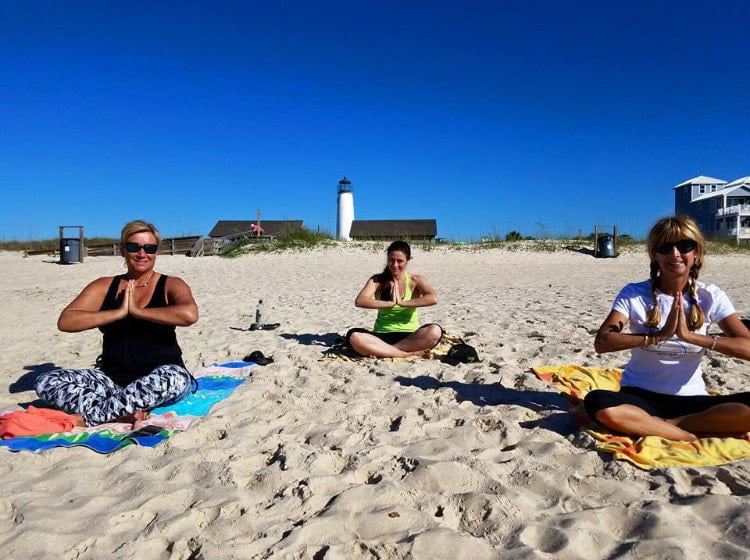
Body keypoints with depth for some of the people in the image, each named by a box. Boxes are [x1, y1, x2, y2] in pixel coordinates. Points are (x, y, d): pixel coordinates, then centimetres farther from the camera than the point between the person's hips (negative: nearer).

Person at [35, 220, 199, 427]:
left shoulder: (170, 285, -1)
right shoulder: (105, 286, 8)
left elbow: (189, 314, -24)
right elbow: (65, 321, -4)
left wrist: (137, 310, -16)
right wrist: (119, 312, -13)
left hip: (155, 380, -4)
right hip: (112, 377, 4)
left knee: (175, 377, -37)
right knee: (46, 382, -12)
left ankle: (85, 418, -22)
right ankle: (125, 413, -26)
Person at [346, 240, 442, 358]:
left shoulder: (416, 281, 2)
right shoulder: (377, 280, 4)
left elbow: (433, 298, -18)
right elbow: (359, 301, -13)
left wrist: (402, 302, -20)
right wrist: (390, 303, -19)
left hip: (410, 336, 0)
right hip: (382, 336, 1)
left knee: (435, 331, -32)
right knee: (353, 336, -30)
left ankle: (382, 351, -24)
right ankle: (409, 354, -26)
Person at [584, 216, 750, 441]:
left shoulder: (710, 297, 0)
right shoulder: (633, 294, -6)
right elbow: (602, 343, -19)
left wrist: (690, 335, -23)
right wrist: (660, 335, -27)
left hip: (691, 400, 2)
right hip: (641, 397, -1)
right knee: (598, 403, -34)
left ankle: (667, 425, -15)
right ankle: (692, 437, -21)